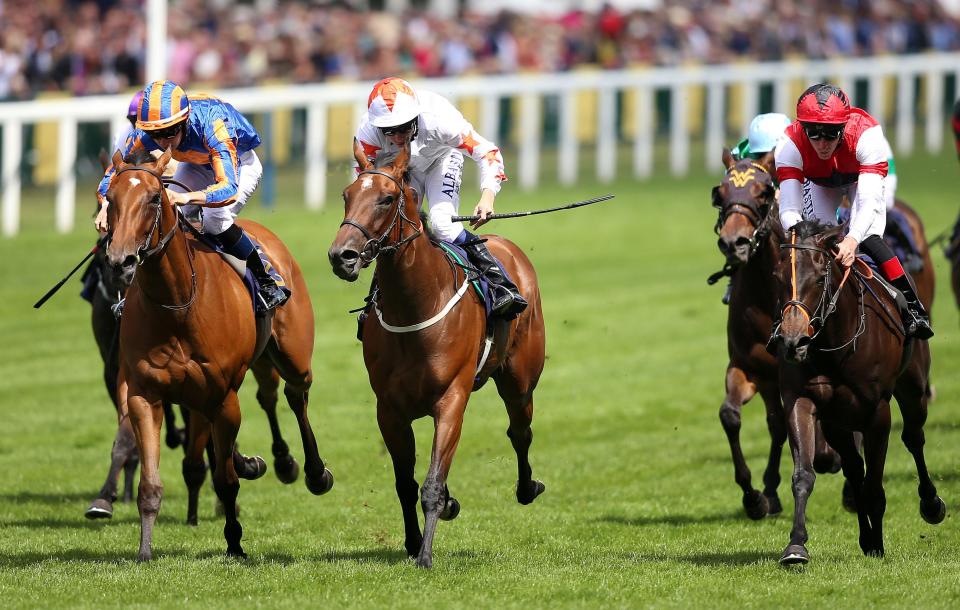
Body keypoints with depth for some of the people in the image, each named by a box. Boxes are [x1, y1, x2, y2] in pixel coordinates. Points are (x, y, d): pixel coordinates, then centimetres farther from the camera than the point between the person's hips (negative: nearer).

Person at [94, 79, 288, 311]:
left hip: (239, 164, -5)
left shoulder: (212, 125, -44)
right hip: (197, 165, 5)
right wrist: (107, 205, -43)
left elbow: (229, 188, -53)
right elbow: (112, 174, -20)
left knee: (214, 219, -28)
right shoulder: (144, 135, -29)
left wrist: (185, 198, -70)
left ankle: (265, 282, -10)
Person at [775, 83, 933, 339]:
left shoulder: (866, 133, -45)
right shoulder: (791, 145, -40)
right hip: (819, 182, 2)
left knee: (869, 239, -22)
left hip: (861, 176, -2)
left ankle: (912, 307, -12)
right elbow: (789, 210, -44)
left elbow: (869, 201, -51)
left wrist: (853, 239, -69)